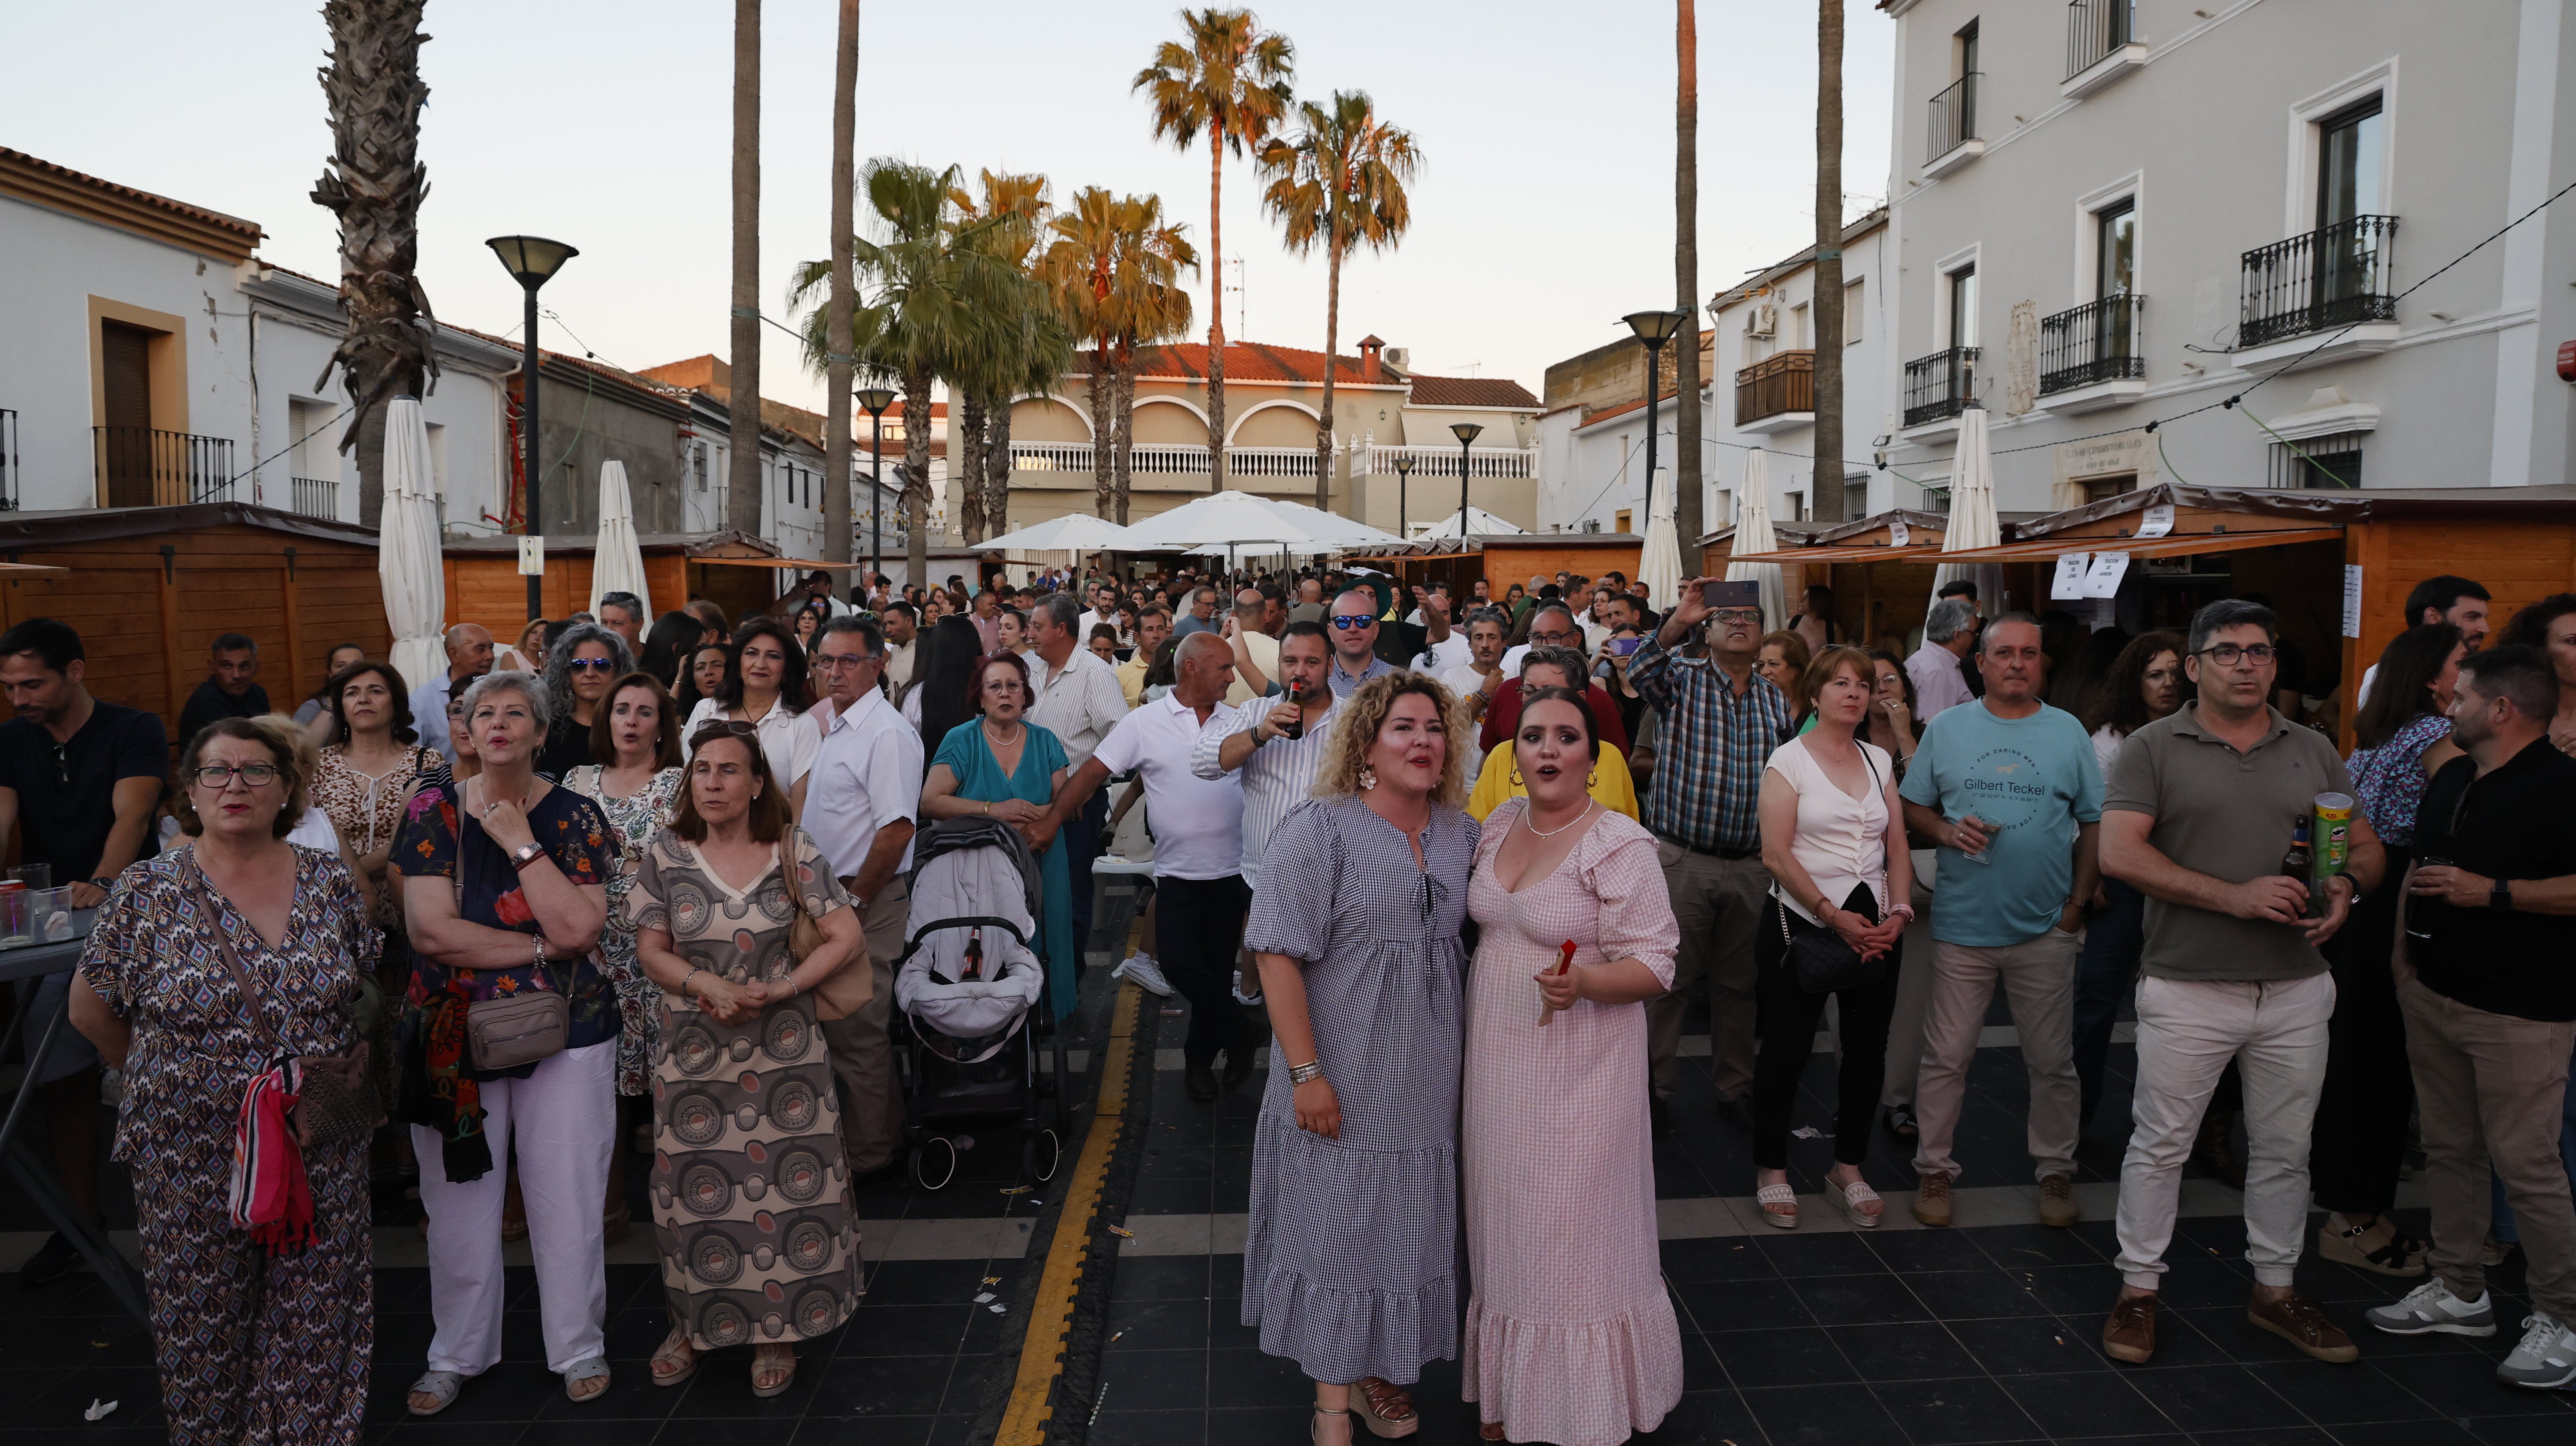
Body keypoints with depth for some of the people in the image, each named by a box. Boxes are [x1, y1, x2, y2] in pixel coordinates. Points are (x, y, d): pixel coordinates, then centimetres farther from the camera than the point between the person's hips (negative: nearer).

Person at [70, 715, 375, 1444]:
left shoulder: (332, 882, 0)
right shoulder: (146, 892, -4)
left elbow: (369, 993, 9)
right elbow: (91, 1010, 5)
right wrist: (161, 1081, 9)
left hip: (322, 1152, 1)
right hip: (192, 1156, -1)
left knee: (315, 1318, 9)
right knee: (205, 1324, 11)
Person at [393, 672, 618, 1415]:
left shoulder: (574, 815, -2)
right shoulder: (435, 811, -1)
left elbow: (580, 927, -14)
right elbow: (430, 931, -11)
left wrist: (520, 843, -15)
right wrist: (542, 945, -13)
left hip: (564, 1034, -1)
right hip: (454, 1033, 1)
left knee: (567, 1200, 6)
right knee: (460, 1203, 11)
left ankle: (579, 1347, 25)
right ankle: (456, 1354, 32)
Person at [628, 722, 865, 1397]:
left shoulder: (794, 852, -4)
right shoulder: (665, 855, 0)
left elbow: (846, 937, -5)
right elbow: (650, 948, 1)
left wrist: (775, 991, -15)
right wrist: (710, 986, -18)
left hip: (785, 1052, -1)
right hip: (693, 1053, 1)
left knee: (788, 1186, 2)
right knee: (697, 1192, 6)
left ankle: (775, 1330, 19)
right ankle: (694, 1324, 28)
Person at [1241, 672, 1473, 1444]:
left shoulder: (1461, 832, 5)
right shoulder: (1319, 828, -13)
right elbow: (1279, 953, -17)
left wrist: (1468, 1050, 11)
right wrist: (1306, 1073, -20)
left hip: (1428, 1077, 6)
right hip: (1345, 1079, -5)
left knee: (1408, 1228, 16)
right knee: (1337, 1228, 6)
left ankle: (1383, 1374, 37)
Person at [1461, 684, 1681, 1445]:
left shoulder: (1620, 846, -16)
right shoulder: (1500, 824, 4)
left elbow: (1654, 965, -16)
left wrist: (1583, 982, -33)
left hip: (1577, 1071, -6)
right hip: (1498, 1061, 6)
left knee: (1573, 1241, 5)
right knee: (1509, 1234, 18)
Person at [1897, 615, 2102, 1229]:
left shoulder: (2069, 733, 4)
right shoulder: (1946, 729, 3)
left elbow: (2094, 824, 6)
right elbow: (1911, 807, 8)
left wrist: (2078, 902, 0)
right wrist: (1947, 830, -13)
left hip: (2045, 930, 1)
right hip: (1961, 925, 0)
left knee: (2053, 1062, 10)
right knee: (1945, 1058, 5)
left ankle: (2056, 1171, 27)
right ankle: (1934, 1169, 18)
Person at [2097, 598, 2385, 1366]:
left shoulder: (2313, 751, 10)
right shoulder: (2155, 748, -4)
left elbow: (2367, 847, 14)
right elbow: (2118, 852, -14)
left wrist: (2346, 886, -11)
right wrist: (2234, 896, -21)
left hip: (2298, 989, 4)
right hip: (2188, 991, -4)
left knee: (2285, 1150, 15)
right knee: (2159, 1145, 5)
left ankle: (2274, 1290, 31)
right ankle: (2138, 1289, 18)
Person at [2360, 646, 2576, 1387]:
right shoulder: (2449, 779, 14)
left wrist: (2491, 891, -22)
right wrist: (2408, 958, 18)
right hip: (2435, 995, 8)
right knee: (2449, 1150, 14)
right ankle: (2459, 1293, 25)